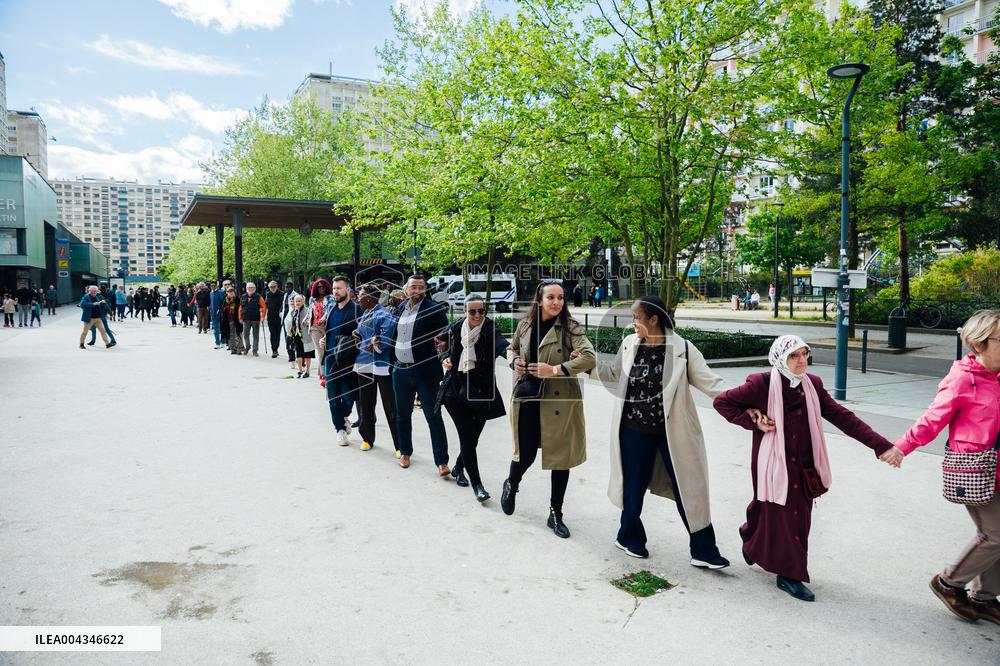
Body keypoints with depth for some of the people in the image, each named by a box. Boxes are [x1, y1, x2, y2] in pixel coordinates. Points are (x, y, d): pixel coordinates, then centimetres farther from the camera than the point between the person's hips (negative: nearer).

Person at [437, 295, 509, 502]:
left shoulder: (489, 330, -12)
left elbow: (501, 343, -35)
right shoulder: (455, 329, -1)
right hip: (456, 390, 1)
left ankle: (458, 468, 41)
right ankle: (476, 484, 5)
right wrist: (446, 360, -4)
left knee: (472, 436, 11)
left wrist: (510, 352, -57)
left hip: (481, 392, -1)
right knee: (467, 436, -5)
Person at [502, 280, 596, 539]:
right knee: (526, 455, 5)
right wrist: (514, 361, 0)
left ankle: (555, 514, 24)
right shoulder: (525, 325, 4)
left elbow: (590, 358, -20)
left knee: (561, 458, 7)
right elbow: (512, 348, 22)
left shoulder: (570, 327, -9)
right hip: (528, 399, 2)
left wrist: (555, 370, -23)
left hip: (559, 401, -2)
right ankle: (511, 484, 41)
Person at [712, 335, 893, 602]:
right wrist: (753, 421, -15)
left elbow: (842, 417, 1)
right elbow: (721, 402, -6)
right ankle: (789, 574, 18)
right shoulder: (762, 384, -14)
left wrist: (882, 445, -5)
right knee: (781, 515, 0)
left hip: (803, 466, 6)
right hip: (774, 464, -6)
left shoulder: (812, 384, 2)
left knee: (799, 516, 13)